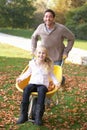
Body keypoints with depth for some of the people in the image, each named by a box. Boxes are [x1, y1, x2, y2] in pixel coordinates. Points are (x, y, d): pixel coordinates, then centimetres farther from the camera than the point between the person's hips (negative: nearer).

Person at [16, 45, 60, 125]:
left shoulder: (49, 65, 4)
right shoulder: (32, 63, 7)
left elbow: (51, 74, 13)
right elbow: (28, 72, 21)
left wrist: (56, 82, -2)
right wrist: (21, 78, 10)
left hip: (43, 85, -1)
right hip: (33, 83, 2)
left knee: (41, 91, -39)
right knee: (26, 90, -34)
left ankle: (38, 117, -40)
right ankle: (23, 115, -34)